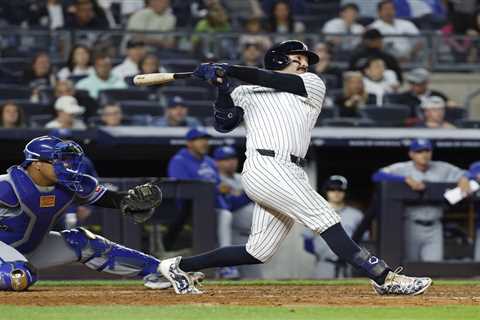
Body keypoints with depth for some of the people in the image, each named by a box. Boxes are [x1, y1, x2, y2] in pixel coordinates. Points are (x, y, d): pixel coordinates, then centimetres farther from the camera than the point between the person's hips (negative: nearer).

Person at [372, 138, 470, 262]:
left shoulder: (442, 169, 9)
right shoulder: (402, 168, -3)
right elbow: (377, 176, -17)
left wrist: (464, 178, -10)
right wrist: (406, 179, -25)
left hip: (434, 228, 2)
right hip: (411, 227, -2)